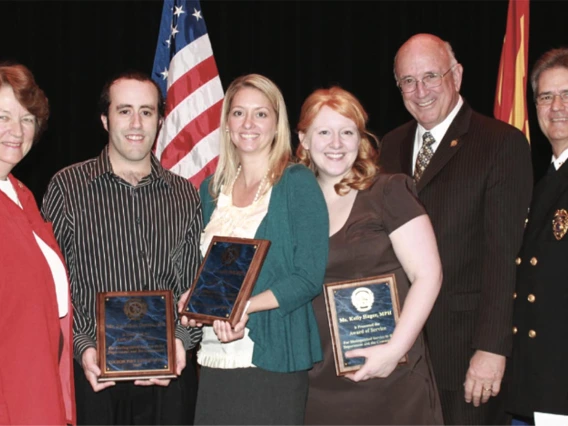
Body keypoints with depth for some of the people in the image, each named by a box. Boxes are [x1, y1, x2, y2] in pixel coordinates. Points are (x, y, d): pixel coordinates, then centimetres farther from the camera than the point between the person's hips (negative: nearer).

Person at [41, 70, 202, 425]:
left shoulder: (185, 195, 9)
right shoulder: (67, 187, 0)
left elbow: (196, 285, 9)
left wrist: (181, 340, -6)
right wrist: (82, 347, -13)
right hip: (94, 375, -2)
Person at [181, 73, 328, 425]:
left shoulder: (297, 183, -4)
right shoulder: (213, 188, 13)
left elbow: (309, 276, -10)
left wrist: (244, 307, -20)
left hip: (273, 359, -5)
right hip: (214, 359, 5)